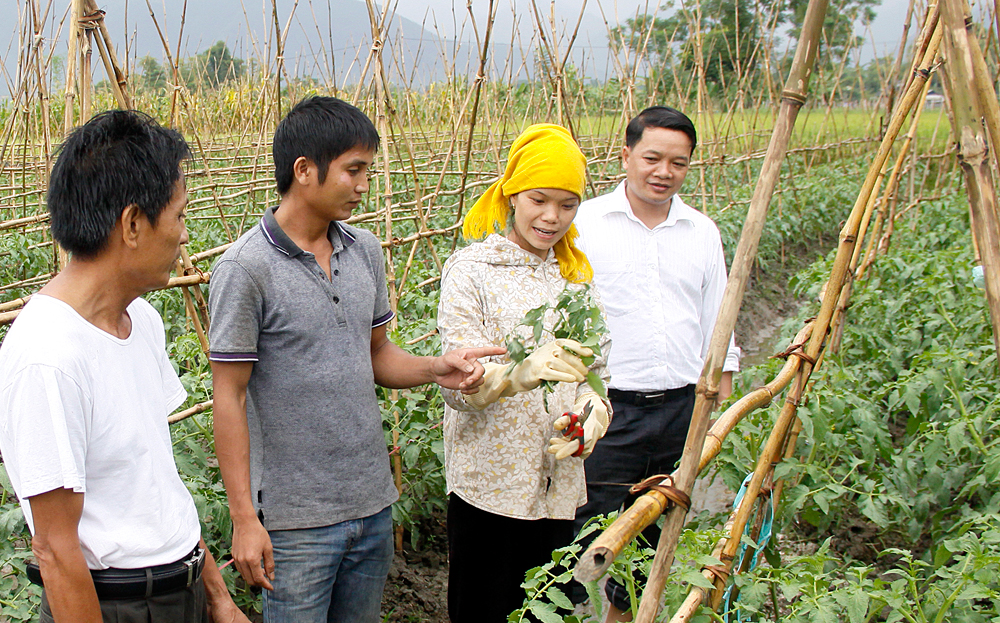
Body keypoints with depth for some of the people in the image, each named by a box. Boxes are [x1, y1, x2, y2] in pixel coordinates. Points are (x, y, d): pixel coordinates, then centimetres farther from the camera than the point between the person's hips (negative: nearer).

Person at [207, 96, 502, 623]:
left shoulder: (365, 251, 6)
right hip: (297, 520, -6)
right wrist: (244, 518, -13)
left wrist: (435, 369, -6)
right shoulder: (245, 268, -14)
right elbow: (229, 398, -12)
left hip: (373, 503, 6)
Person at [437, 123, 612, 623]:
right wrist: (522, 372, -36)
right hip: (489, 483, -5)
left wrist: (593, 414, -9)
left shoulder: (577, 273, 11)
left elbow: (598, 368, 14)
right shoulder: (470, 269, -7)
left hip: (560, 483, 5)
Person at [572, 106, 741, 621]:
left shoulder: (702, 231, 9)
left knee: (659, 532, 14)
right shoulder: (585, 223, -2)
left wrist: (722, 409, 10)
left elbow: (718, 329, 14)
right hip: (607, 409, -4)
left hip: (683, 407, 4)